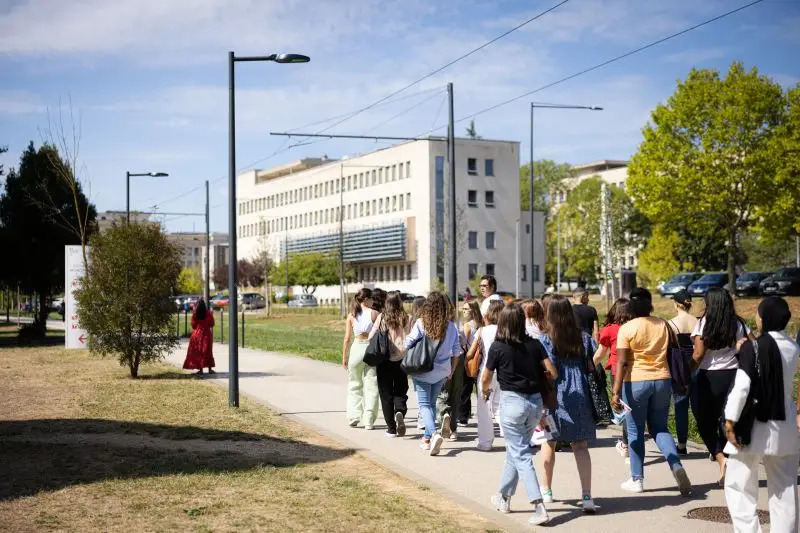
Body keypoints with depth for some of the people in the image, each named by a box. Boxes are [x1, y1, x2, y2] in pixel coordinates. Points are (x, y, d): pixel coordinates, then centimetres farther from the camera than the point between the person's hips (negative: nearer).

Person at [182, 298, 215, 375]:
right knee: (207, 352, 10)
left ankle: (200, 369, 2)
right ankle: (210, 369, 12)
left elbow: (193, 325, -1)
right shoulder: (208, 314, -6)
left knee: (198, 352, 5)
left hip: (197, 334, -1)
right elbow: (211, 324, 0)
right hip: (206, 334, 1)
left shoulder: (195, 315, -8)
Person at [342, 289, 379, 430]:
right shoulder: (374, 314, -3)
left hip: (357, 348, 2)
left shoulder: (351, 315, 3)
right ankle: (369, 421, 3)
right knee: (371, 386, 4)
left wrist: (344, 357, 9)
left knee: (354, 385, 14)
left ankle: (354, 418, 11)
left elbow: (347, 338, 2)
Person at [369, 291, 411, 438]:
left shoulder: (382, 317, -6)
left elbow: (371, 337, -6)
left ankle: (391, 429, 9)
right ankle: (400, 412, -15)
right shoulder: (406, 318, -4)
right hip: (402, 360, 1)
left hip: (384, 361, -1)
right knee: (400, 392, 15)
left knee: (386, 393, 9)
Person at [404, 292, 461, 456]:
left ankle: (433, 434, -22)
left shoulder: (421, 324, -12)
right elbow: (456, 352, 3)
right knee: (432, 403, 19)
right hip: (441, 372, 4)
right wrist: (451, 371, 16)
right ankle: (427, 437, 21)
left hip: (422, 371, -4)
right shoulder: (451, 326, -3)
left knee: (424, 404, 0)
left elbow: (408, 345, -9)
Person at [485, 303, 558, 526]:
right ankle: (504, 497, 33)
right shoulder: (534, 344, 2)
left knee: (521, 455, -2)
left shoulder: (498, 347, -7)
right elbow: (552, 371, -1)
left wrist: (485, 391, 24)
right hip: (535, 401, 5)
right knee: (515, 449, 21)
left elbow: (486, 378, 2)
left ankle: (539, 507, -14)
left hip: (512, 401, -4)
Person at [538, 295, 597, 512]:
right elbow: (593, 366, 4)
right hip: (581, 395, 2)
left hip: (556, 396, -2)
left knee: (549, 442, 16)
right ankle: (587, 496, -11)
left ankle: (546, 490, 30)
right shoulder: (584, 337, 3)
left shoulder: (546, 339, -7)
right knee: (580, 446, 1)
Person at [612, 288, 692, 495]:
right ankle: (676, 466, -7)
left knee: (635, 431, 8)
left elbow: (622, 362, -15)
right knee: (660, 428, 15)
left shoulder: (626, 329, -10)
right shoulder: (662, 325, 4)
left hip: (636, 383, -4)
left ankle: (637, 480, 13)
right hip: (662, 380, 4)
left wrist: (616, 392, -16)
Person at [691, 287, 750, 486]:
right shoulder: (738, 324, 3)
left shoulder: (703, 324, -6)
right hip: (734, 375, 3)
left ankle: (721, 459, -14)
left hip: (710, 377, -3)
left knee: (706, 423, 8)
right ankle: (730, 466, 13)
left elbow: (698, 355, -10)